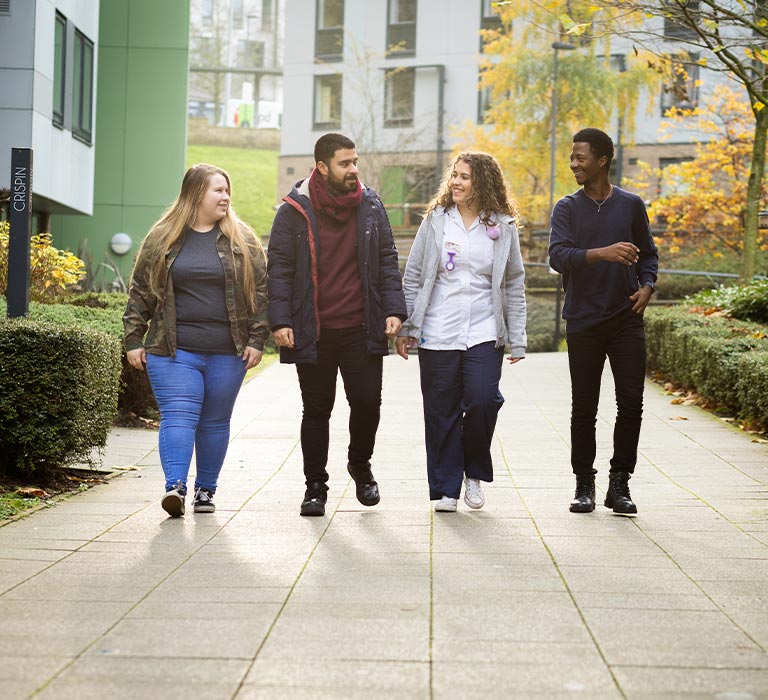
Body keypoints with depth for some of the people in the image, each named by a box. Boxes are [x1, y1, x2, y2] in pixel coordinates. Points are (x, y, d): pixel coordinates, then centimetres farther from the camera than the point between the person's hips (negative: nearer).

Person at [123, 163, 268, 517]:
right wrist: (133, 341, 3)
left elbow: (261, 290, 5)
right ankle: (175, 486, -18)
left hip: (227, 352, 1)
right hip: (174, 350, -1)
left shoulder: (242, 240, 6)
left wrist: (257, 340, -2)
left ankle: (205, 490, 18)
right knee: (178, 416, -11)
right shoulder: (162, 237, 5)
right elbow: (140, 291, 7)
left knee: (215, 421, 8)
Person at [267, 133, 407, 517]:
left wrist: (393, 309, 0)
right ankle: (315, 486, 18)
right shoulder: (294, 211, -1)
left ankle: (360, 465, 27)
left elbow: (387, 260, 11)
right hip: (313, 333, -2)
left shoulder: (370, 205, 7)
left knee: (367, 401, -2)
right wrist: (280, 320, -9)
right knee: (316, 410, 6)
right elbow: (279, 269, -1)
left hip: (361, 329, 2)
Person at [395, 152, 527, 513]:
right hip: (437, 334, 0)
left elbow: (514, 284, 9)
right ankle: (445, 488, 13)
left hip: (484, 333, 0)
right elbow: (413, 277, 7)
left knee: (483, 399, -14)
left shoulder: (503, 226, 6)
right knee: (442, 411, 2)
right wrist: (407, 328, 2)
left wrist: (517, 338, 5)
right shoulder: (436, 220, 5)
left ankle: (474, 473, 10)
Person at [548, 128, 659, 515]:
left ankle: (619, 483, 7)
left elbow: (648, 254, 18)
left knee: (631, 401, -4)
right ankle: (584, 483, 15)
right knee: (584, 407, 4)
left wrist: (647, 286, -2)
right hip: (583, 321, -1)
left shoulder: (631, 205, 8)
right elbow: (558, 256, -11)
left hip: (626, 319, 1)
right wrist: (603, 253, -25)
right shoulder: (568, 208, 3)